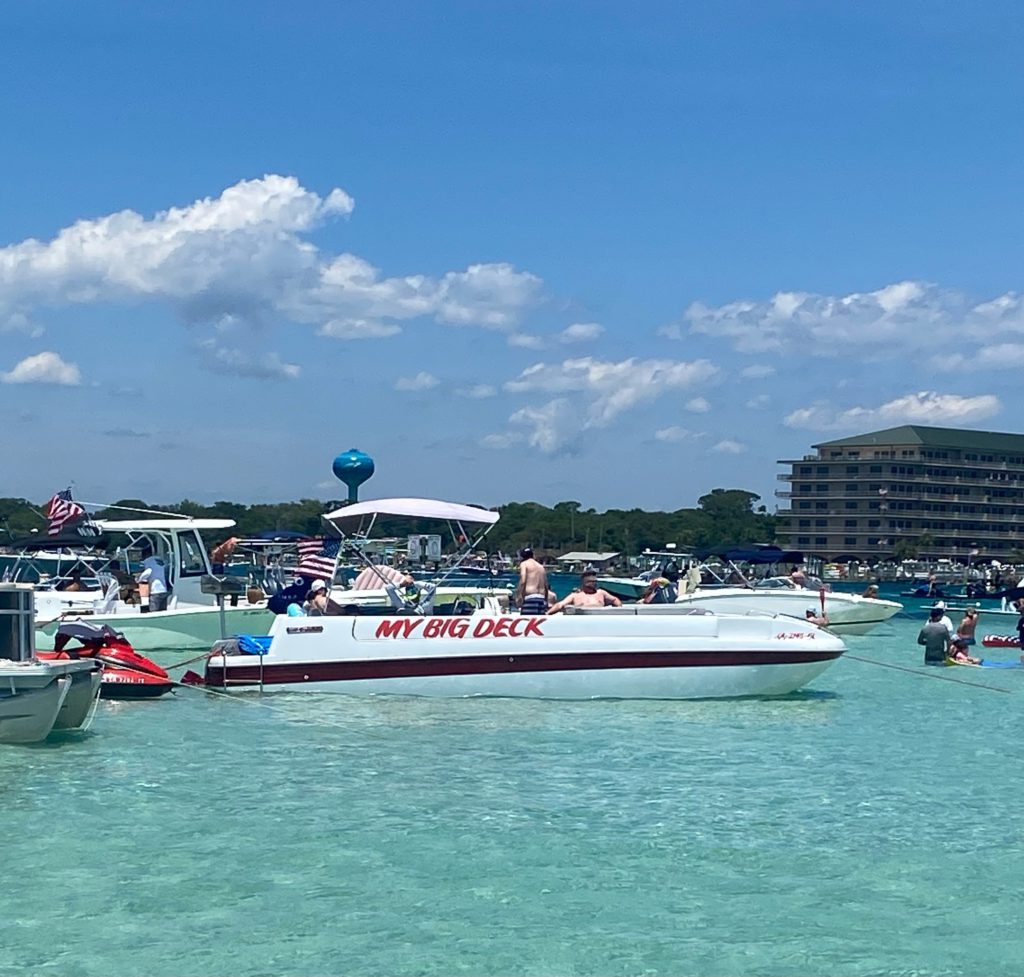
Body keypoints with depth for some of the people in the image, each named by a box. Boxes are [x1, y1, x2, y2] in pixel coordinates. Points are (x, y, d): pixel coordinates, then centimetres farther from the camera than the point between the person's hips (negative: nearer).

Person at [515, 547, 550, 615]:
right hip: (541, 598, 7)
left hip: (530, 598, -7)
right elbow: (546, 587, 24)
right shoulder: (541, 566, 24)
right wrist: (546, 602, 30)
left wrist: (519, 596, -14)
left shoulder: (524, 564, 5)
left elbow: (523, 581, -11)